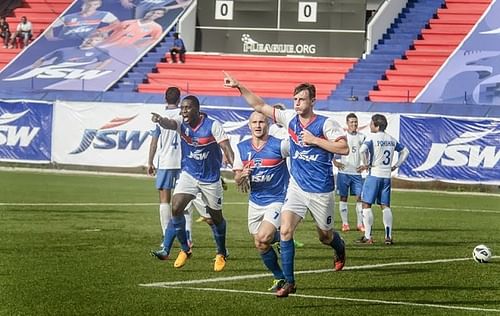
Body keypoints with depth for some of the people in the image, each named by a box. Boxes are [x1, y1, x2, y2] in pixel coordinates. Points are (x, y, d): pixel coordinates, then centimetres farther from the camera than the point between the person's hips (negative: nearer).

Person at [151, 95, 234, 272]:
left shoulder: (212, 125, -16)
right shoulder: (182, 123, -8)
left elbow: (226, 148, -21)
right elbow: (169, 124, -30)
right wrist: (160, 120, -55)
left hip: (210, 178, -2)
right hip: (189, 175, 2)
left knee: (216, 217, 8)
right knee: (176, 208, -15)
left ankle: (221, 254, 31)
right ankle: (184, 249, 3)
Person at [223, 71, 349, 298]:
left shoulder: (326, 124, -12)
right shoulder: (290, 119, 0)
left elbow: (344, 148, -19)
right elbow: (260, 106, 5)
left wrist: (315, 140, -21)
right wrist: (239, 87, -3)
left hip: (321, 190, -3)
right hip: (297, 186, 3)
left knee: (325, 236, 13)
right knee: (285, 230, -13)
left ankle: (340, 248, 51)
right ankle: (289, 282, -7)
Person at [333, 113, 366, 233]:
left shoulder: (361, 137, 7)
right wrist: (334, 162, -7)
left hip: (357, 172, 2)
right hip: (344, 172, -2)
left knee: (359, 197, -1)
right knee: (343, 197, 1)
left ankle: (360, 224, 5)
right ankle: (345, 224, 7)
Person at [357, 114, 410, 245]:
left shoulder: (372, 137, -8)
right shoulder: (392, 139, 11)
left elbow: (363, 149, -25)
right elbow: (405, 151, 19)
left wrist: (366, 164, -12)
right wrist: (396, 165, 17)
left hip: (374, 174, -6)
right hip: (387, 175, 6)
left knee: (366, 204, 0)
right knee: (385, 206, 10)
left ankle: (368, 237, -5)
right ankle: (388, 236, 4)